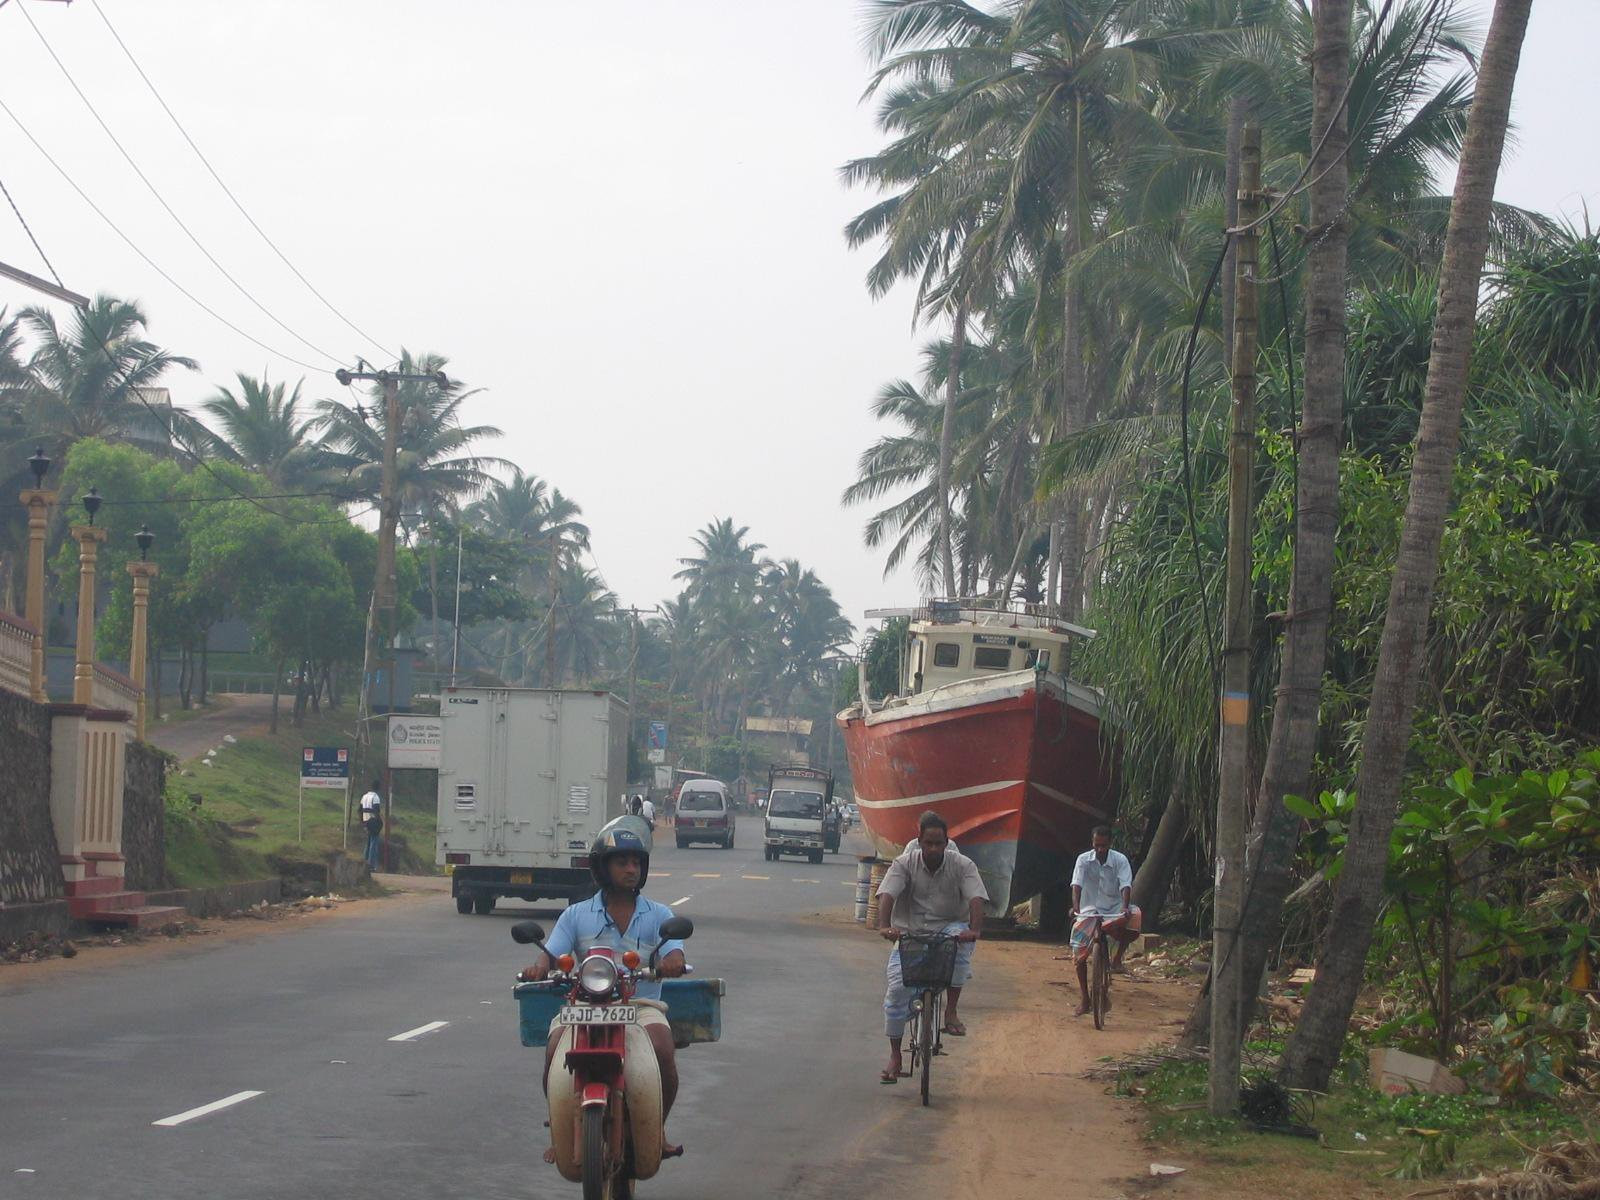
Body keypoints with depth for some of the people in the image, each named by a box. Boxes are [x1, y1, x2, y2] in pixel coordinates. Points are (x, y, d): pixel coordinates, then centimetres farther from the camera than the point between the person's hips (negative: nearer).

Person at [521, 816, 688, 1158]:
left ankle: (657, 1127, -6)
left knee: (662, 1049, -31)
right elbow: (553, 953, 4)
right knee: (556, 1051, -29)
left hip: (641, 1003, 0)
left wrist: (672, 962, -29)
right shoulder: (577, 915, 13)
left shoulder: (658, 915, 12)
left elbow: (675, 955, -3)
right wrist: (539, 968, -21)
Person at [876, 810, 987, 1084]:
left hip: (949, 927, -1)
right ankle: (894, 1056, 0)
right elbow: (887, 895, -21)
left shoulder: (962, 865, -7)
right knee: (897, 988, -14)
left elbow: (976, 899, -20)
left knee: (961, 941, -36)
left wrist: (974, 929, -40)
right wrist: (884, 926, -40)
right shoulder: (904, 864, -6)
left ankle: (951, 1011, -25)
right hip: (910, 933, 1)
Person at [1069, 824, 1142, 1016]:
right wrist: (1075, 907, -36)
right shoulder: (1084, 860, -6)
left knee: (1136, 916, -32)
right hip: (1090, 910, 0)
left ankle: (1118, 955, -8)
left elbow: (1126, 885, -19)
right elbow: (1077, 885, -18)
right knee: (1079, 952, -12)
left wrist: (1125, 907, -37)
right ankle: (1083, 996, 3)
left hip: (1114, 909, 0)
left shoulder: (1120, 860, -7)